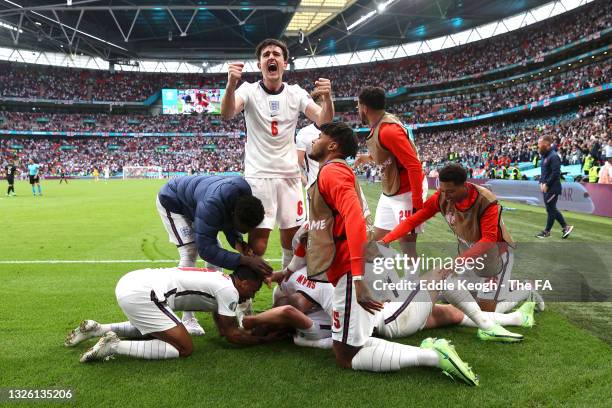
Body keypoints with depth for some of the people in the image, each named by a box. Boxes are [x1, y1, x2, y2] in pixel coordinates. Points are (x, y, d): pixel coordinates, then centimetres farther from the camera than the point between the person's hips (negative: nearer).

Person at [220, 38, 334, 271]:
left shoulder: (296, 93, 2)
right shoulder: (249, 90, -6)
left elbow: (324, 121, -9)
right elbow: (227, 114, -25)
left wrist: (327, 98, -31)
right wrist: (231, 84, -45)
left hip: (289, 174, 3)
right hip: (258, 175, -3)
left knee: (292, 235, 7)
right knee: (259, 236, -10)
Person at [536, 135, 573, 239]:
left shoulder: (553, 156, -17)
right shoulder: (544, 156, 12)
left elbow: (555, 173, -22)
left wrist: (546, 184, -19)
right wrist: (541, 183, 7)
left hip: (552, 188, -10)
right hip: (545, 188, 10)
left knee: (551, 210, 1)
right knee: (552, 209, 13)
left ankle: (547, 231, 10)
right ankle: (565, 227, 21)